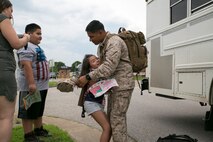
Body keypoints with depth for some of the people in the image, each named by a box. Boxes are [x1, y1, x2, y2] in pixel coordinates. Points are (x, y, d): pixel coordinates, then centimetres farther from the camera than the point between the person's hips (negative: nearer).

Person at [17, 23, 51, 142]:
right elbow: (27, 66, -25)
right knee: (29, 112, -2)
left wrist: (44, 82, 26)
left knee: (39, 110, 20)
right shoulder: (27, 47, -14)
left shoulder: (37, 47, 19)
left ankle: (38, 129, 33)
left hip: (42, 86, 10)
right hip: (32, 86, -10)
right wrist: (31, 83, -31)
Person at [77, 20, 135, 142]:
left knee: (117, 118, -8)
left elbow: (108, 67, -29)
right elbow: (101, 66, 11)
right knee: (112, 116, 12)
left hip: (123, 85, -10)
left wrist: (87, 77, -27)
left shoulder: (114, 42, -19)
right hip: (114, 85, 10)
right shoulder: (101, 46, 13)